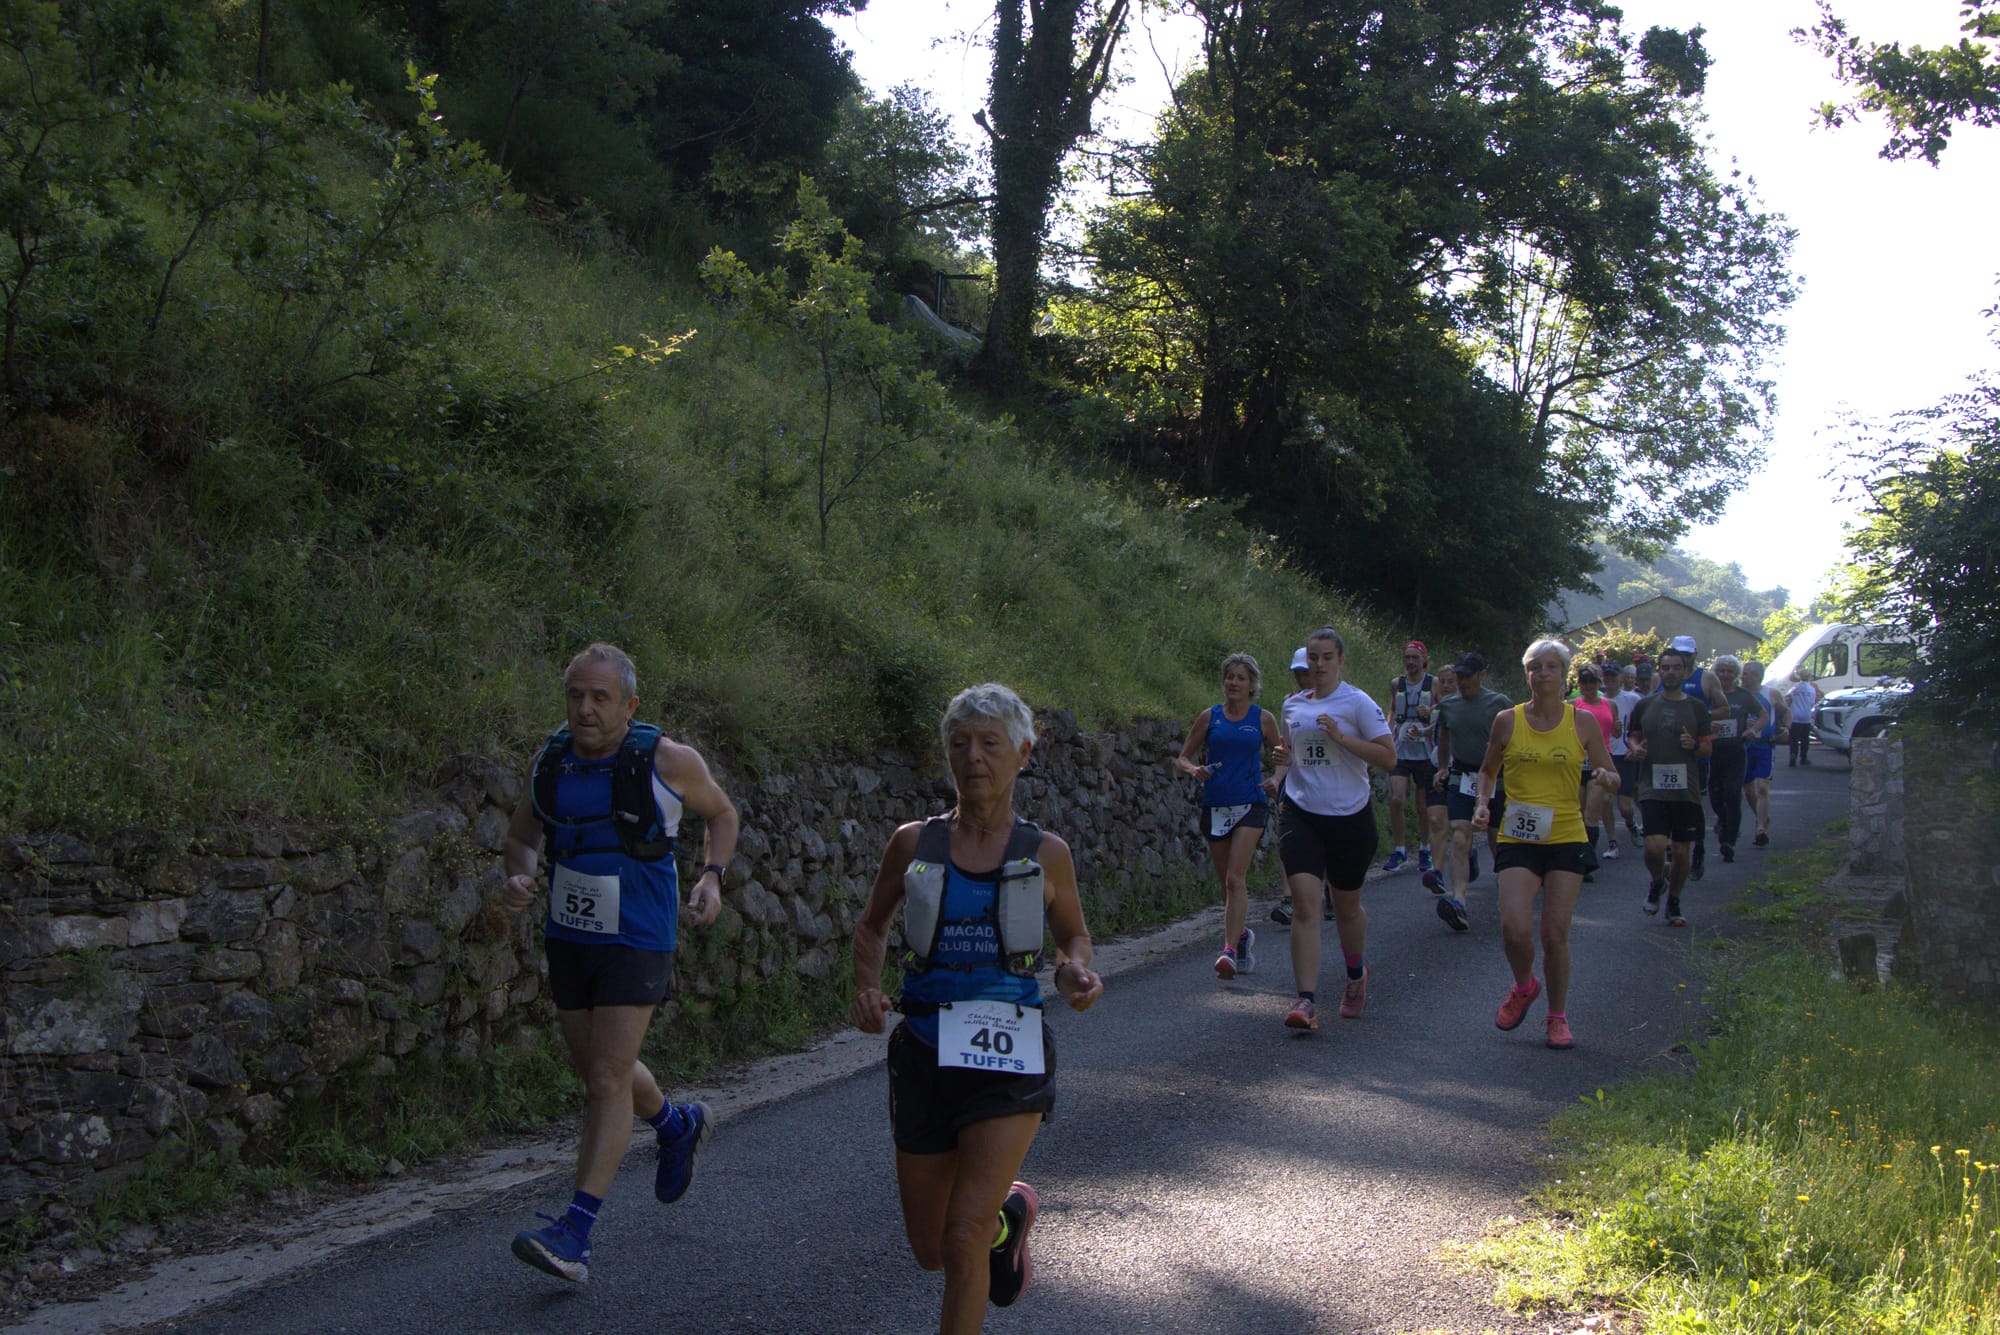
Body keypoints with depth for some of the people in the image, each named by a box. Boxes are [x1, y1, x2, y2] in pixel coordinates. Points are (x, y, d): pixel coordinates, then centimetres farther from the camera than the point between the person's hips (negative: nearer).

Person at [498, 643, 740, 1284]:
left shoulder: (668, 761, -12)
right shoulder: (550, 758, -3)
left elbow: (721, 813, 6)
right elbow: (524, 831, 12)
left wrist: (712, 876, -10)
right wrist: (519, 875, -9)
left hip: (637, 943, -5)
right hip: (567, 938, 5)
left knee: (608, 1079, -12)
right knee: (598, 1070, 19)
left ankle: (575, 1232, -11)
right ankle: (678, 1124, 49)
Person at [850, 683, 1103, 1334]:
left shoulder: (1046, 854, -2)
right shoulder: (913, 844, -1)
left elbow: (1073, 934, 14)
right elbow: (871, 926, 14)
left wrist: (1075, 972, -9)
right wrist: (867, 990, -5)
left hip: (1009, 1059, -2)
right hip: (923, 1055, 3)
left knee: (964, 1238, -15)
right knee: (931, 1250, 14)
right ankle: (1010, 1212, 46)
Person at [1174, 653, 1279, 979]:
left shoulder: (1263, 719, 3)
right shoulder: (1209, 717, 5)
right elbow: (1182, 758, 9)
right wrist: (1193, 769, -13)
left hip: (1250, 806, -2)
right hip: (1215, 806, 3)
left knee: (1235, 879, -16)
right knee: (1226, 882, 10)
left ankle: (1231, 950, -22)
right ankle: (1241, 934, 35)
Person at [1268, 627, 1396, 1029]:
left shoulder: (1357, 702, -5)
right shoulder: (1293, 704, 10)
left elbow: (1388, 757, -11)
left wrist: (1340, 736, -20)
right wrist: (1284, 762, 3)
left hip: (1350, 815, -2)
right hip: (1301, 814, 3)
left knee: (1347, 907, 12)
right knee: (1304, 902, -14)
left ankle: (1357, 975, 42)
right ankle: (1307, 1000, -17)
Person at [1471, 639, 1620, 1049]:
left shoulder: (1583, 721, 2)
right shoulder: (1508, 721, 3)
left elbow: (1611, 778, 8)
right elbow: (1488, 771, 16)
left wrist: (1605, 780, -15)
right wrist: (1481, 803, -2)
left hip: (1566, 839, 0)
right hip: (1517, 841, 0)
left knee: (1555, 934, -2)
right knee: (1515, 929, -14)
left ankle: (1558, 1016, 20)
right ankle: (1524, 986, 19)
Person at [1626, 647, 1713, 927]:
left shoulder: (1697, 707, 5)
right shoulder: (1645, 705, 6)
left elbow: (1708, 748, 9)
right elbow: (1632, 736, 17)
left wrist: (1694, 745, -13)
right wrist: (1635, 748, -5)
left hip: (1686, 791, 1)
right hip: (1652, 788, -1)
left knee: (1682, 851, 4)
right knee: (1655, 847, -16)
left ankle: (1673, 904, 24)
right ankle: (1657, 880, 17)